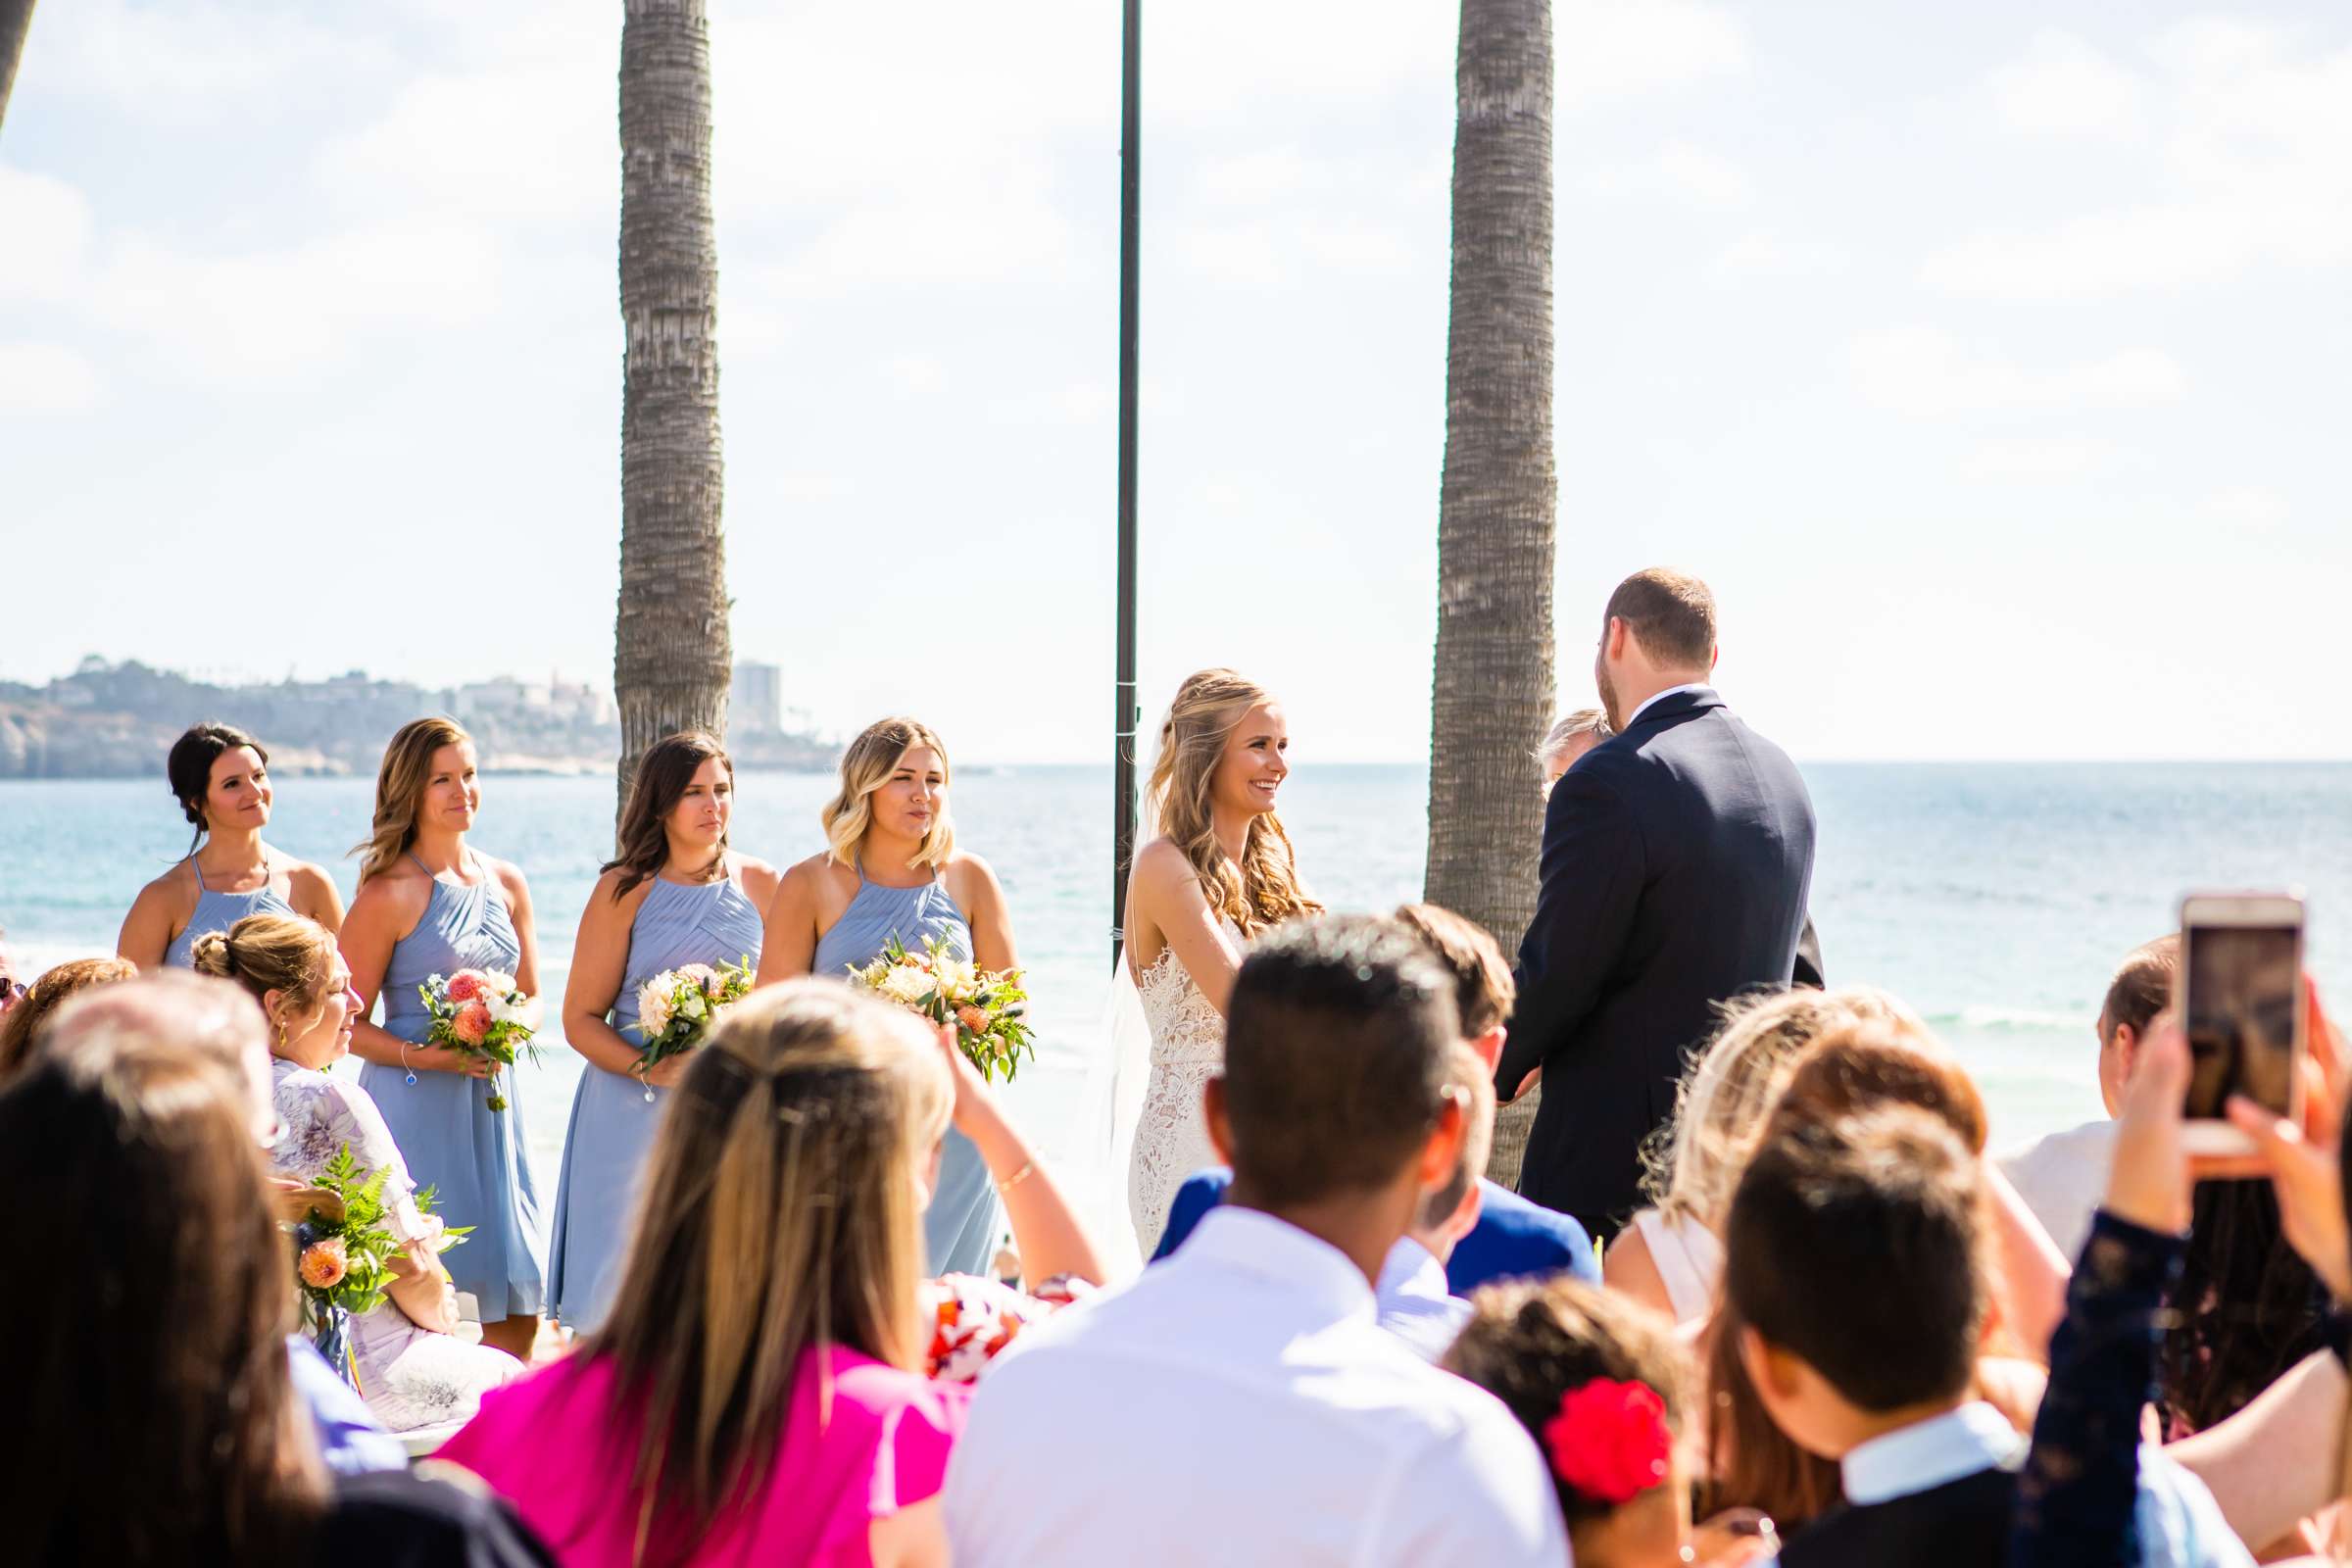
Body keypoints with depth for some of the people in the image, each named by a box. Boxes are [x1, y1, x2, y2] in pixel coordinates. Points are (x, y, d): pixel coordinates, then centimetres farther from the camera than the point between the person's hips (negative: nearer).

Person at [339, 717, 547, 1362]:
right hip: (416, 1108, -5)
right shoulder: (389, 894, -7)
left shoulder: (506, 885, 9)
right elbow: (349, 1023, -5)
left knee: (518, 1306, 4)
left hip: (493, 1101, 5)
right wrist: (423, 1055, -18)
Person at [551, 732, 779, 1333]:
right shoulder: (624, 890, 1)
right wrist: (653, 1069, -15)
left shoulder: (760, 884, 9)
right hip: (635, 1115, -2)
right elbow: (581, 1020, 0)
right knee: (622, 1300, -5)